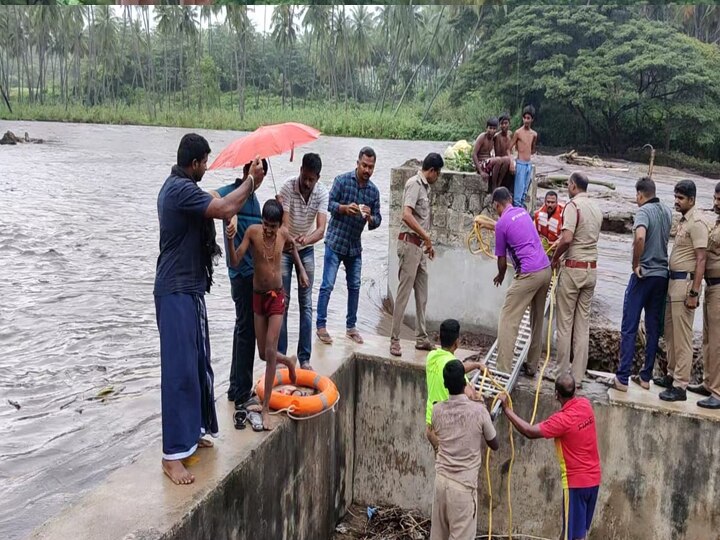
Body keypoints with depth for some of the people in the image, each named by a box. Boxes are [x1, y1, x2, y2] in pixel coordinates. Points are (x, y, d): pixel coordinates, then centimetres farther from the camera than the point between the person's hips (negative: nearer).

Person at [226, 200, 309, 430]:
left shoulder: (284, 233, -7)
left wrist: (301, 270, 13)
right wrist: (230, 240, -35)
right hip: (258, 296, 1)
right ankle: (289, 361, 44)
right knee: (263, 354, 9)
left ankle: (266, 409, 0)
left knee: (270, 352, -7)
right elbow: (235, 262, -19)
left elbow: (293, 245, 18)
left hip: (277, 296, -1)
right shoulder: (252, 231, -13)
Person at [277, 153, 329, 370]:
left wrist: (306, 239, -49)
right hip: (285, 248, -2)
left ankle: (305, 357, 8)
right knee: (282, 301, -1)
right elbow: (284, 223, -29)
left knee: (306, 303, 2)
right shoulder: (288, 188, -23)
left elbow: (321, 228, -28)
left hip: (306, 249, 2)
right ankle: (280, 355, 7)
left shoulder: (322, 192, -18)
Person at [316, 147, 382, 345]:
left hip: (355, 246, 5)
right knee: (327, 285, -4)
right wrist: (345, 208, -29)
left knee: (354, 286, 9)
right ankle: (321, 325, 6)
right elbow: (330, 204, -10)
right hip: (335, 242, -4)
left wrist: (369, 218, -20)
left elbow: (377, 220, 3)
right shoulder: (342, 180, -6)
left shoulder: (374, 191, 4)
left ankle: (351, 326, 21)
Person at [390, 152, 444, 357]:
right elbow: (406, 215, -25)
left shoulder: (425, 186, 16)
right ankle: (394, 340, 0)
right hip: (410, 243, -9)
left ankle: (421, 338, 20)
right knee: (404, 293, -6)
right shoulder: (414, 184, -12)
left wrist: (428, 243, 20)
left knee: (422, 295, 12)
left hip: (420, 246, 9)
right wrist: (426, 236, -22)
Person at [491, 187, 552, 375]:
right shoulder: (523, 212, 14)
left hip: (528, 274, -8)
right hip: (546, 270, 8)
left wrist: (500, 276, 23)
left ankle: (503, 370, -8)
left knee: (508, 320, -4)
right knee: (537, 319, 17)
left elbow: (502, 259, 3)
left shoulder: (501, 224, -6)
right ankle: (532, 365, 25)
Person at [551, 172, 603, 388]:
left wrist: (555, 259, -8)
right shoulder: (597, 209, 11)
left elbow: (566, 239, -25)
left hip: (573, 268, -7)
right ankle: (578, 376, 14)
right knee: (583, 324, 9)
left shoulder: (573, 205, -13)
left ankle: (562, 374, 10)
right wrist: (559, 243, 20)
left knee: (565, 323, 3)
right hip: (592, 269, 7)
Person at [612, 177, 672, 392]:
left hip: (644, 275, -7)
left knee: (629, 328, -1)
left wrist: (636, 264, -19)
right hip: (663, 275, 7)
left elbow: (640, 237, -29)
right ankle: (646, 377, 19)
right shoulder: (667, 212, 9)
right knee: (653, 329, 12)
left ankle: (622, 378, 0)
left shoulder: (644, 211, -13)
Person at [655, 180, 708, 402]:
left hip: (685, 282, -10)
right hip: (674, 280, 10)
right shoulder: (683, 221, 15)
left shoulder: (696, 223, -14)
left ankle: (680, 386, -1)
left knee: (682, 337, -6)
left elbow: (701, 259, -18)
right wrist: (673, 282, 16)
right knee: (670, 332, 17)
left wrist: (694, 292, -21)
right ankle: (672, 375, 29)